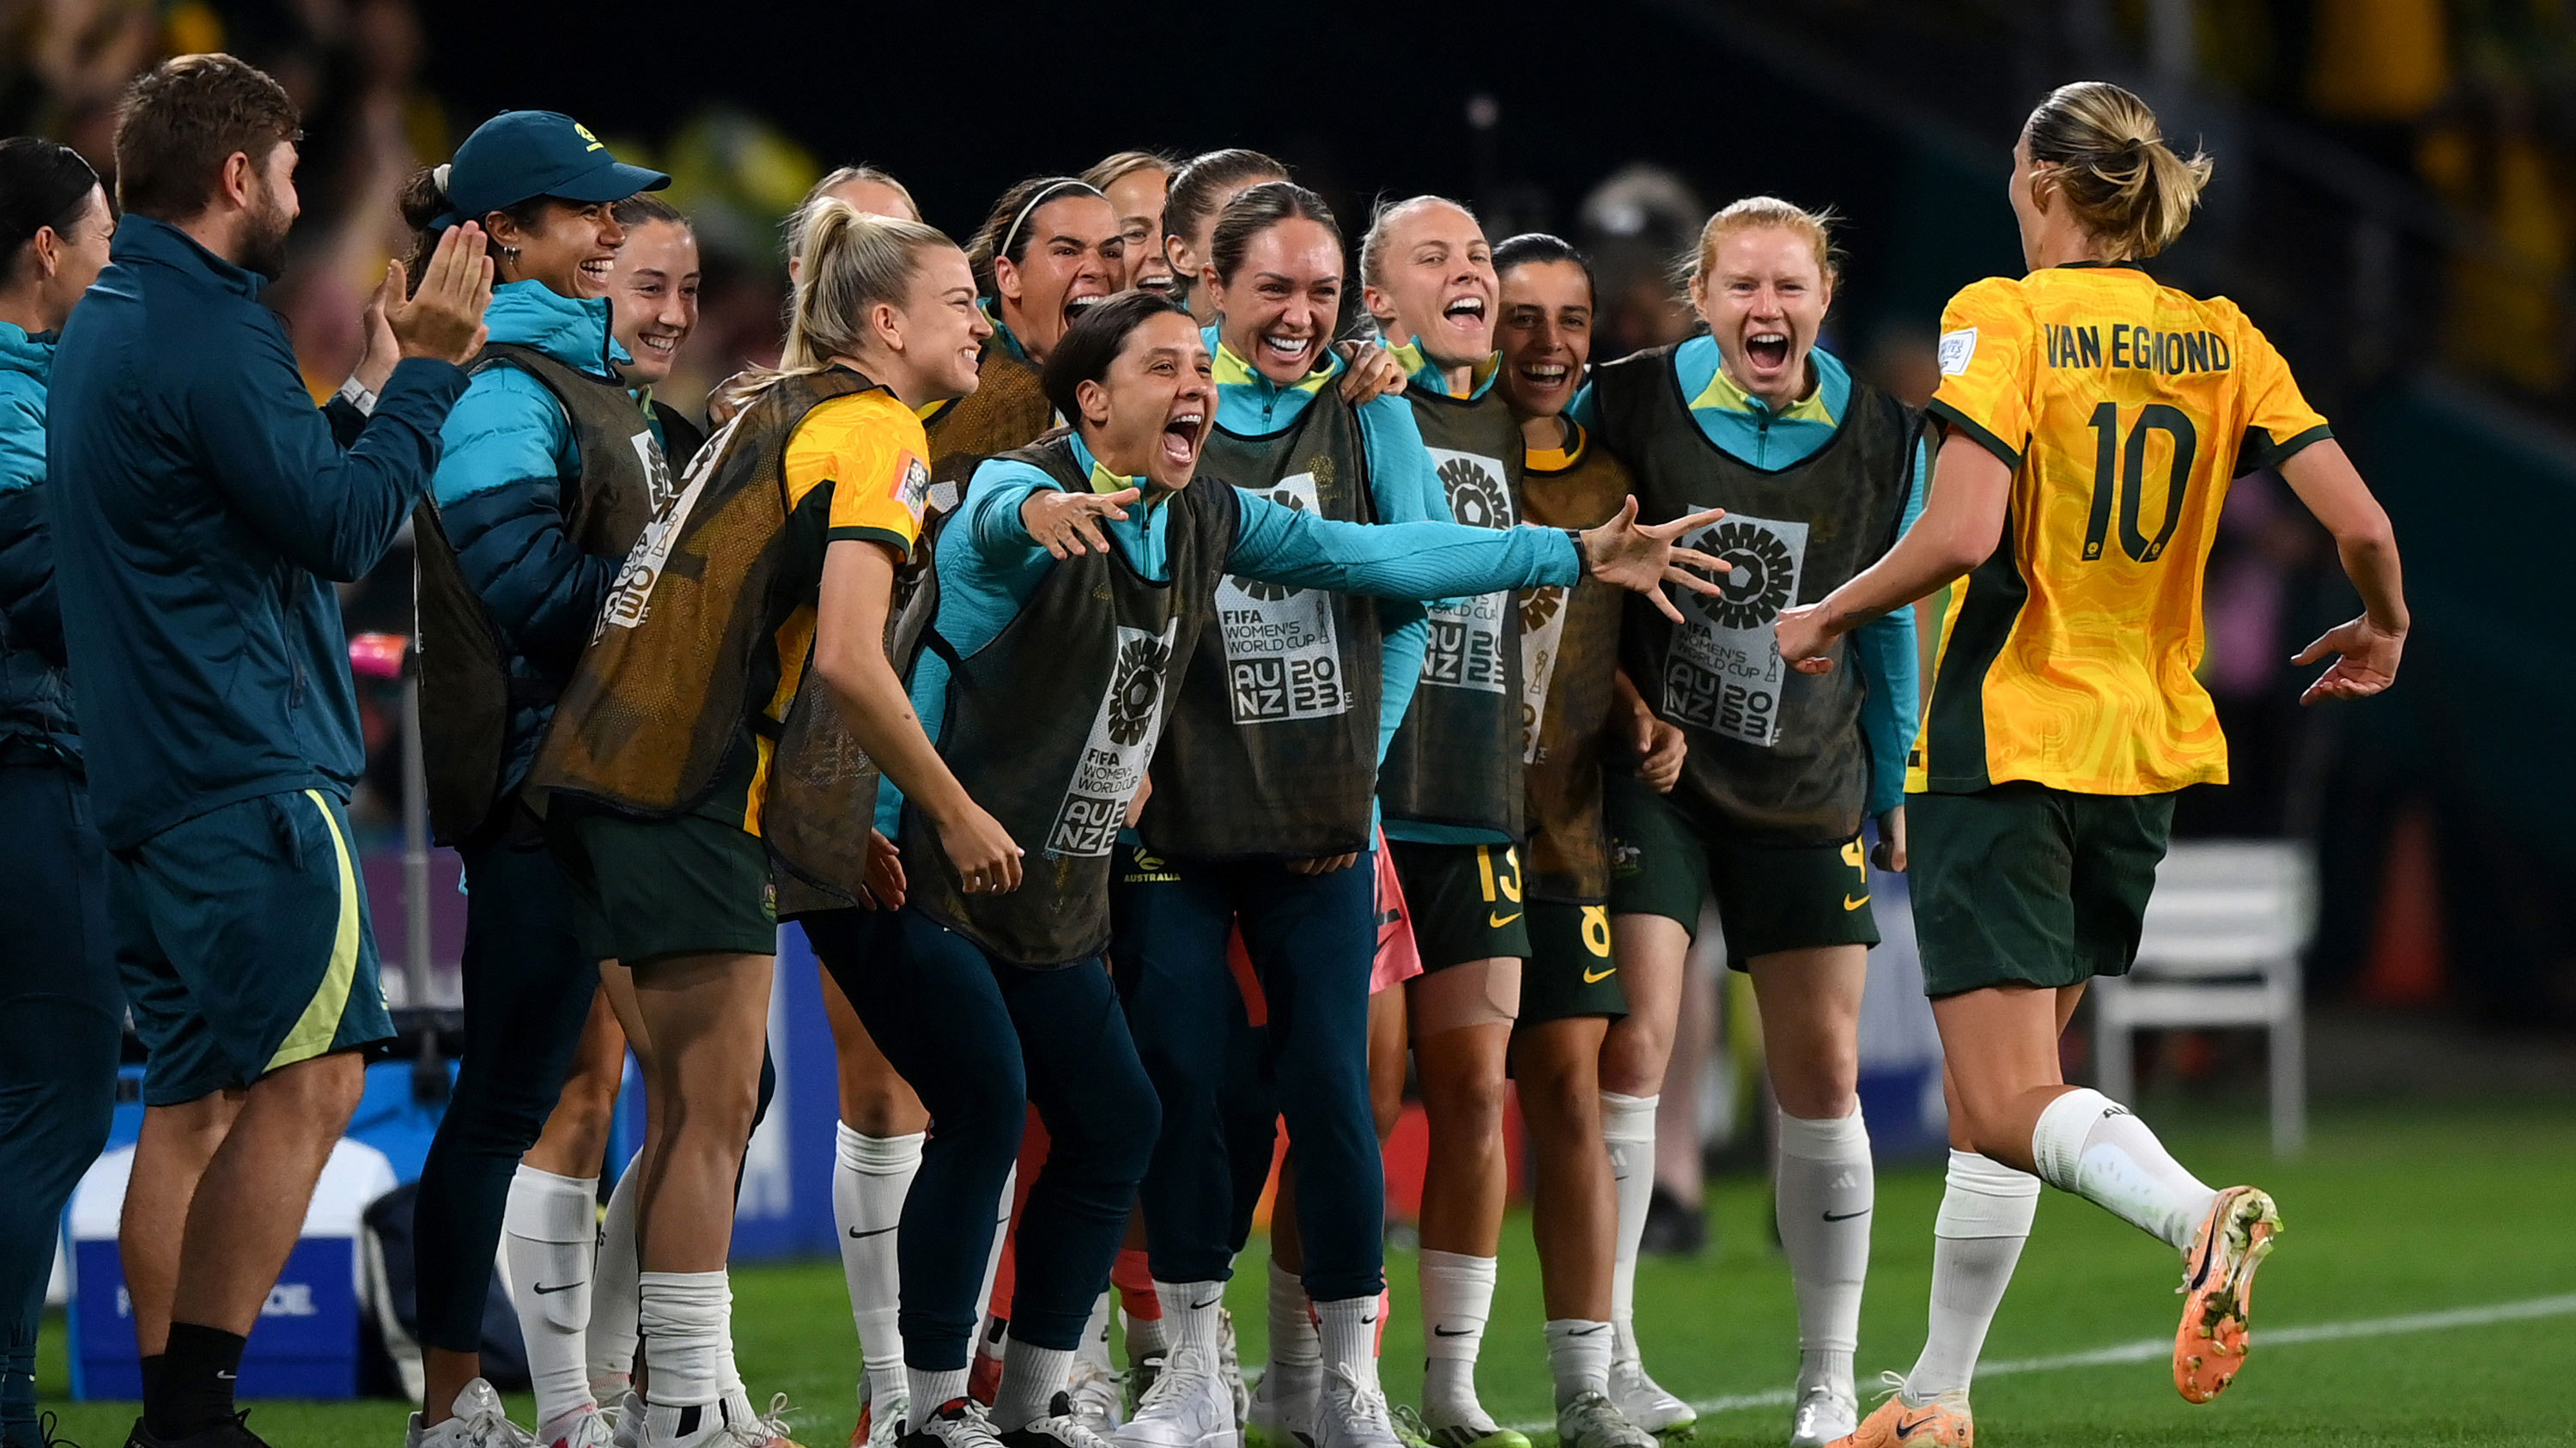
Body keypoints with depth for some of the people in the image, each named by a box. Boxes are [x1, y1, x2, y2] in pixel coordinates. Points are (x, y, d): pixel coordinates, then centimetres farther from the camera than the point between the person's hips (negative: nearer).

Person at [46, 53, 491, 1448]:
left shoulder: (102, 327, 18)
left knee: (195, 1096, 11)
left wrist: (371, 392, 24)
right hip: (250, 768, -10)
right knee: (306, 1076, -11)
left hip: (149, 782, 10)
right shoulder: (207, 329, -14)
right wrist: (425, 374, -7)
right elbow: (341, 526, -15)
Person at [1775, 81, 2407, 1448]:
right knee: (1995, 1078, 18)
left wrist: (1826, 618, -6)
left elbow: (1963, 532, -22)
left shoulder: (2003, 318, -10)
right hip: (2145, 753, 6)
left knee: (2009, 1104, -9)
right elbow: (2362, 524, 0)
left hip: (2001, 745, -6)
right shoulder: (2225, 342, 5)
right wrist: (2381, 629, 21)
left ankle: (2199, 1213, -38)